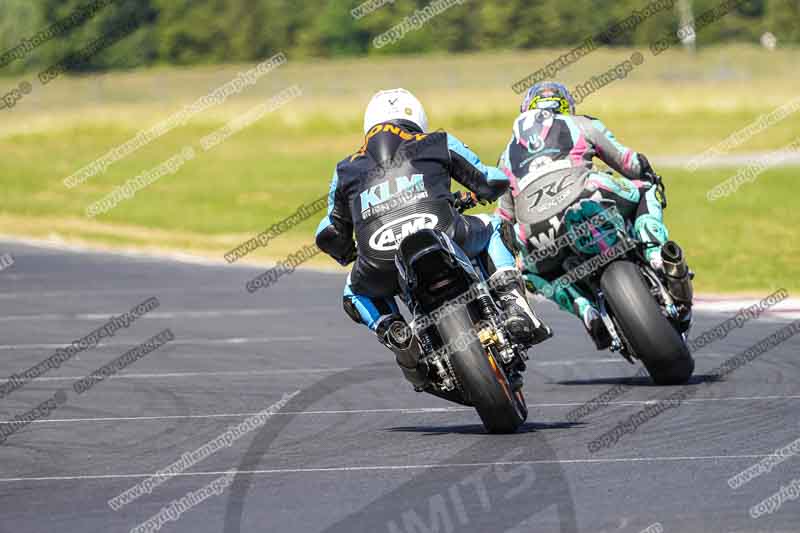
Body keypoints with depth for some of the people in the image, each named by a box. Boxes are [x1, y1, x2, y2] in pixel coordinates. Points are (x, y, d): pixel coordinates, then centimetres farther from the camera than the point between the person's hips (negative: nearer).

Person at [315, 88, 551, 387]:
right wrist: (480, 192, 55)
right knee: (493, 228, 34)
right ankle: (514, 309, 13)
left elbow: (329, 235, 31)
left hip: (381, 267, 0)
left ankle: (396, 334, 5)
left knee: (356, 294, 36)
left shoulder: (347, 169, 28)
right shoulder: (439, 144, 25)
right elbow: (495, 183, 31)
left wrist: (348, 256, 54)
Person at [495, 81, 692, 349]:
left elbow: (505, 217, 35)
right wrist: (651, 178, 47)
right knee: (645, 190, 24)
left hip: (535, 231, 2)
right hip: (587, 202, -2)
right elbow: (630, 164, 29)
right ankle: (656, 254, -3)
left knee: (538, 274, 33)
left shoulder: (508, 155, 35)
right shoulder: (582, 125, 28)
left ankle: (585, 310, 4)